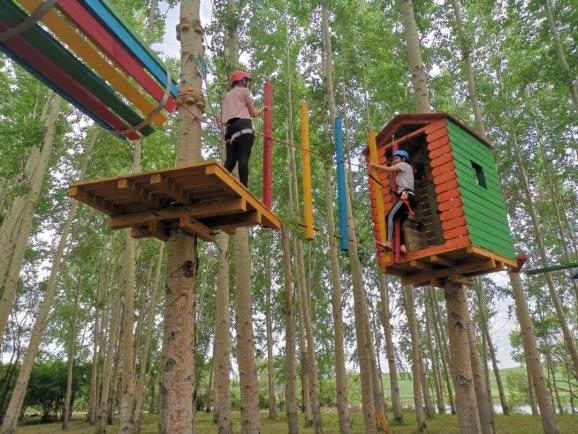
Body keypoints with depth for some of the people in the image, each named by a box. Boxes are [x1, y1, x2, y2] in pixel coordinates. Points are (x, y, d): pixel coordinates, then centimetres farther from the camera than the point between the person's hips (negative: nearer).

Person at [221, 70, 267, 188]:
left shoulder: (227, 95, 31)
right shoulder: (244, 90, 13)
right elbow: (253, 114, 10)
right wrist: (261, 110, 30)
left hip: (230, 128, 6)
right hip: (243, 126, -6)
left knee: (230, 160, -2)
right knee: (243, 158, -17)